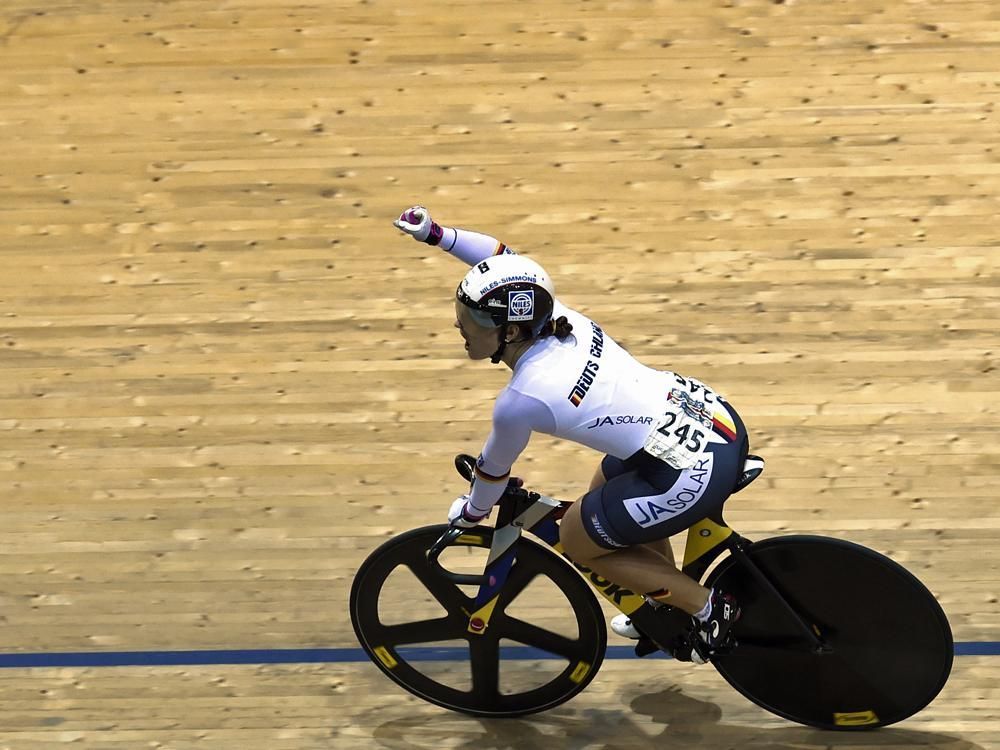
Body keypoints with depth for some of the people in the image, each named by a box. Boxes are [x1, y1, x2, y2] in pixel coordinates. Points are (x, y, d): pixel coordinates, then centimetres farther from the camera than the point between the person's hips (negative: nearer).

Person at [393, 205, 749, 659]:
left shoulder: (522, 399, -19)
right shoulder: (548, 313, -1)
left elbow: (493, 471, 1)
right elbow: (501, 256, 19)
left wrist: (471, 513, 21)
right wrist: (435, 234, 15)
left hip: (695, 474, -9)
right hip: (716, 416, 9)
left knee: (576, 540, 12)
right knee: (605, 488, 32)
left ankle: (708, 608, 16)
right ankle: (668, 601, 44)